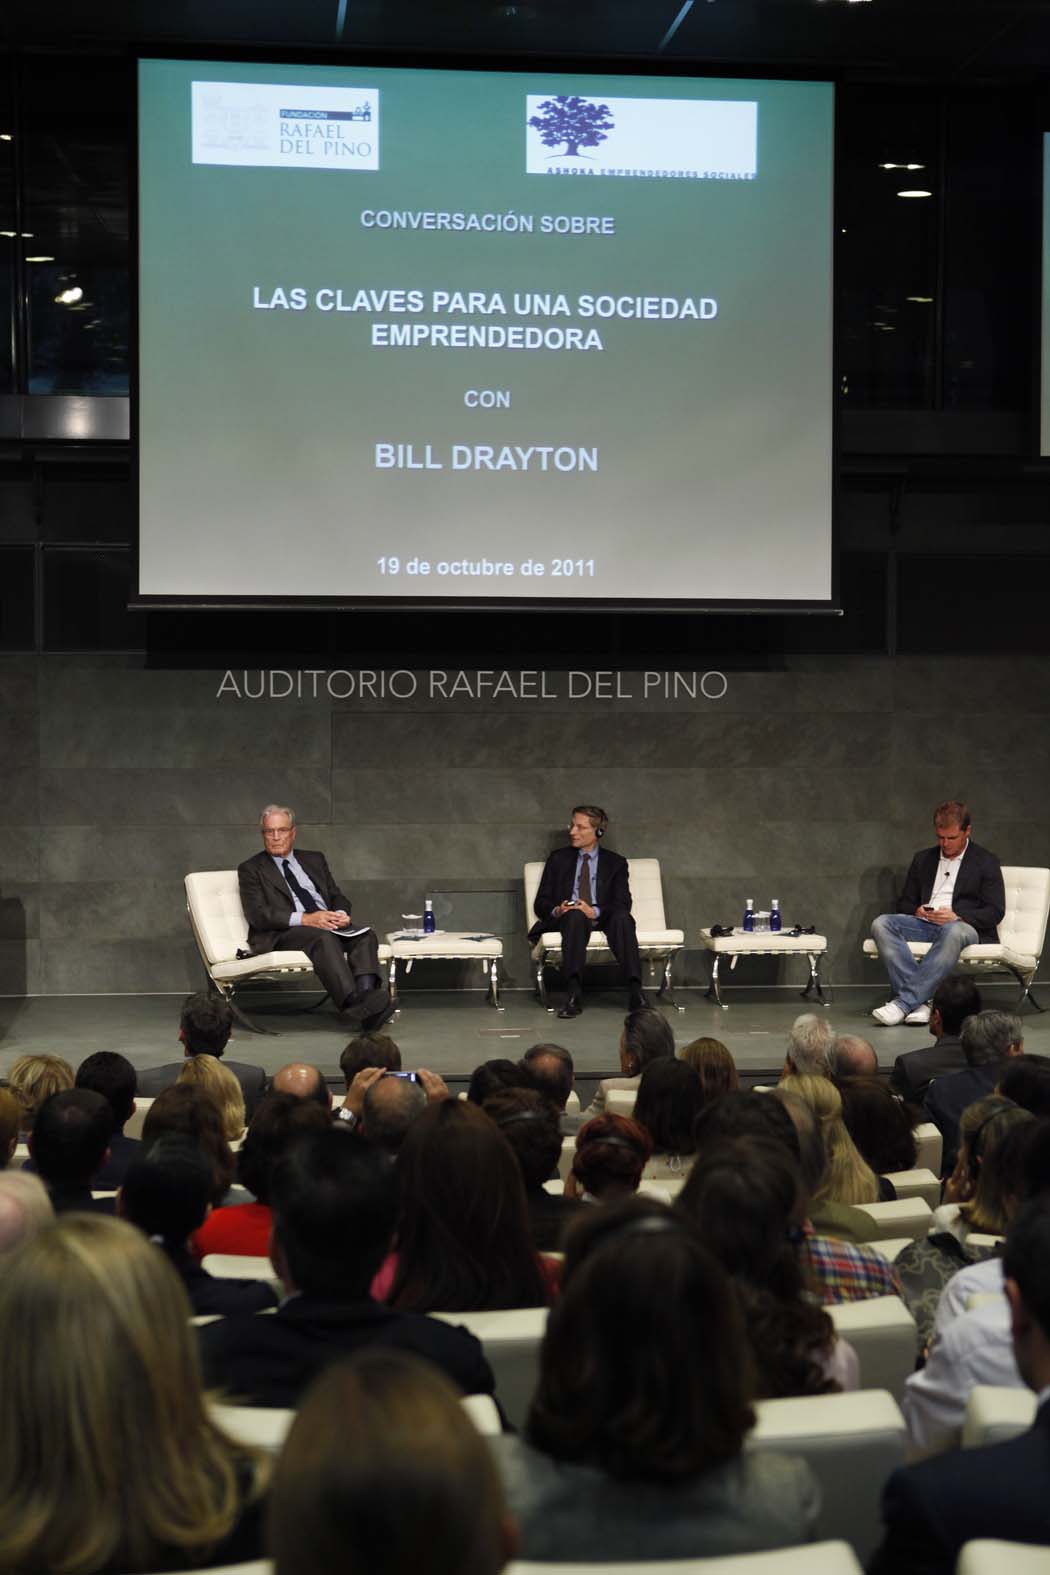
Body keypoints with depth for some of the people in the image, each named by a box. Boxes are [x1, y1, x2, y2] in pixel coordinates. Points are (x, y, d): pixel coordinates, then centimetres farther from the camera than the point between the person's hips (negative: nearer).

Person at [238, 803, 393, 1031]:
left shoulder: (315, 860, 26)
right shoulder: (251, 869, 10)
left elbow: (338, 897, 21)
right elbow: (258, 915, -4)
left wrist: (341, 914, -6)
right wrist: (304, 919, -17)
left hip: (329, 924, 5)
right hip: (283, 935, -5)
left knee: (366, 936, -26)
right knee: (323, 937, -37)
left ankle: (366, 994, -50)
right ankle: (351, 1002, -53)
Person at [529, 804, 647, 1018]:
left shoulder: (615, 863, 16)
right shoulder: (559, 858, 19)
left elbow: (622, 904, 1)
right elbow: (540, 903, 13)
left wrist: (595, 912, -19)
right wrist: (556, 910, -12)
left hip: (603, 920, 0)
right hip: (566, 919, 0)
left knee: (622, 917, -34)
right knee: (576, 915, -37)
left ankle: (635, 991, -44)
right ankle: (573, 992, -48)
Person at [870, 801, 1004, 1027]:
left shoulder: (986, 862, 10)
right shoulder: (923, 859, 22)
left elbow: (995, 911, 1)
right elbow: (904, 902, 22)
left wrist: (957, 916, -15)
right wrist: (917, 911, -3)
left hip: (963, 926, -4)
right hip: (924, 923, 4)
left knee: (953, 932, -41)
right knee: (881, 924, -25)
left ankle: (903, 1002, -42)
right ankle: (920, 1001, -35)